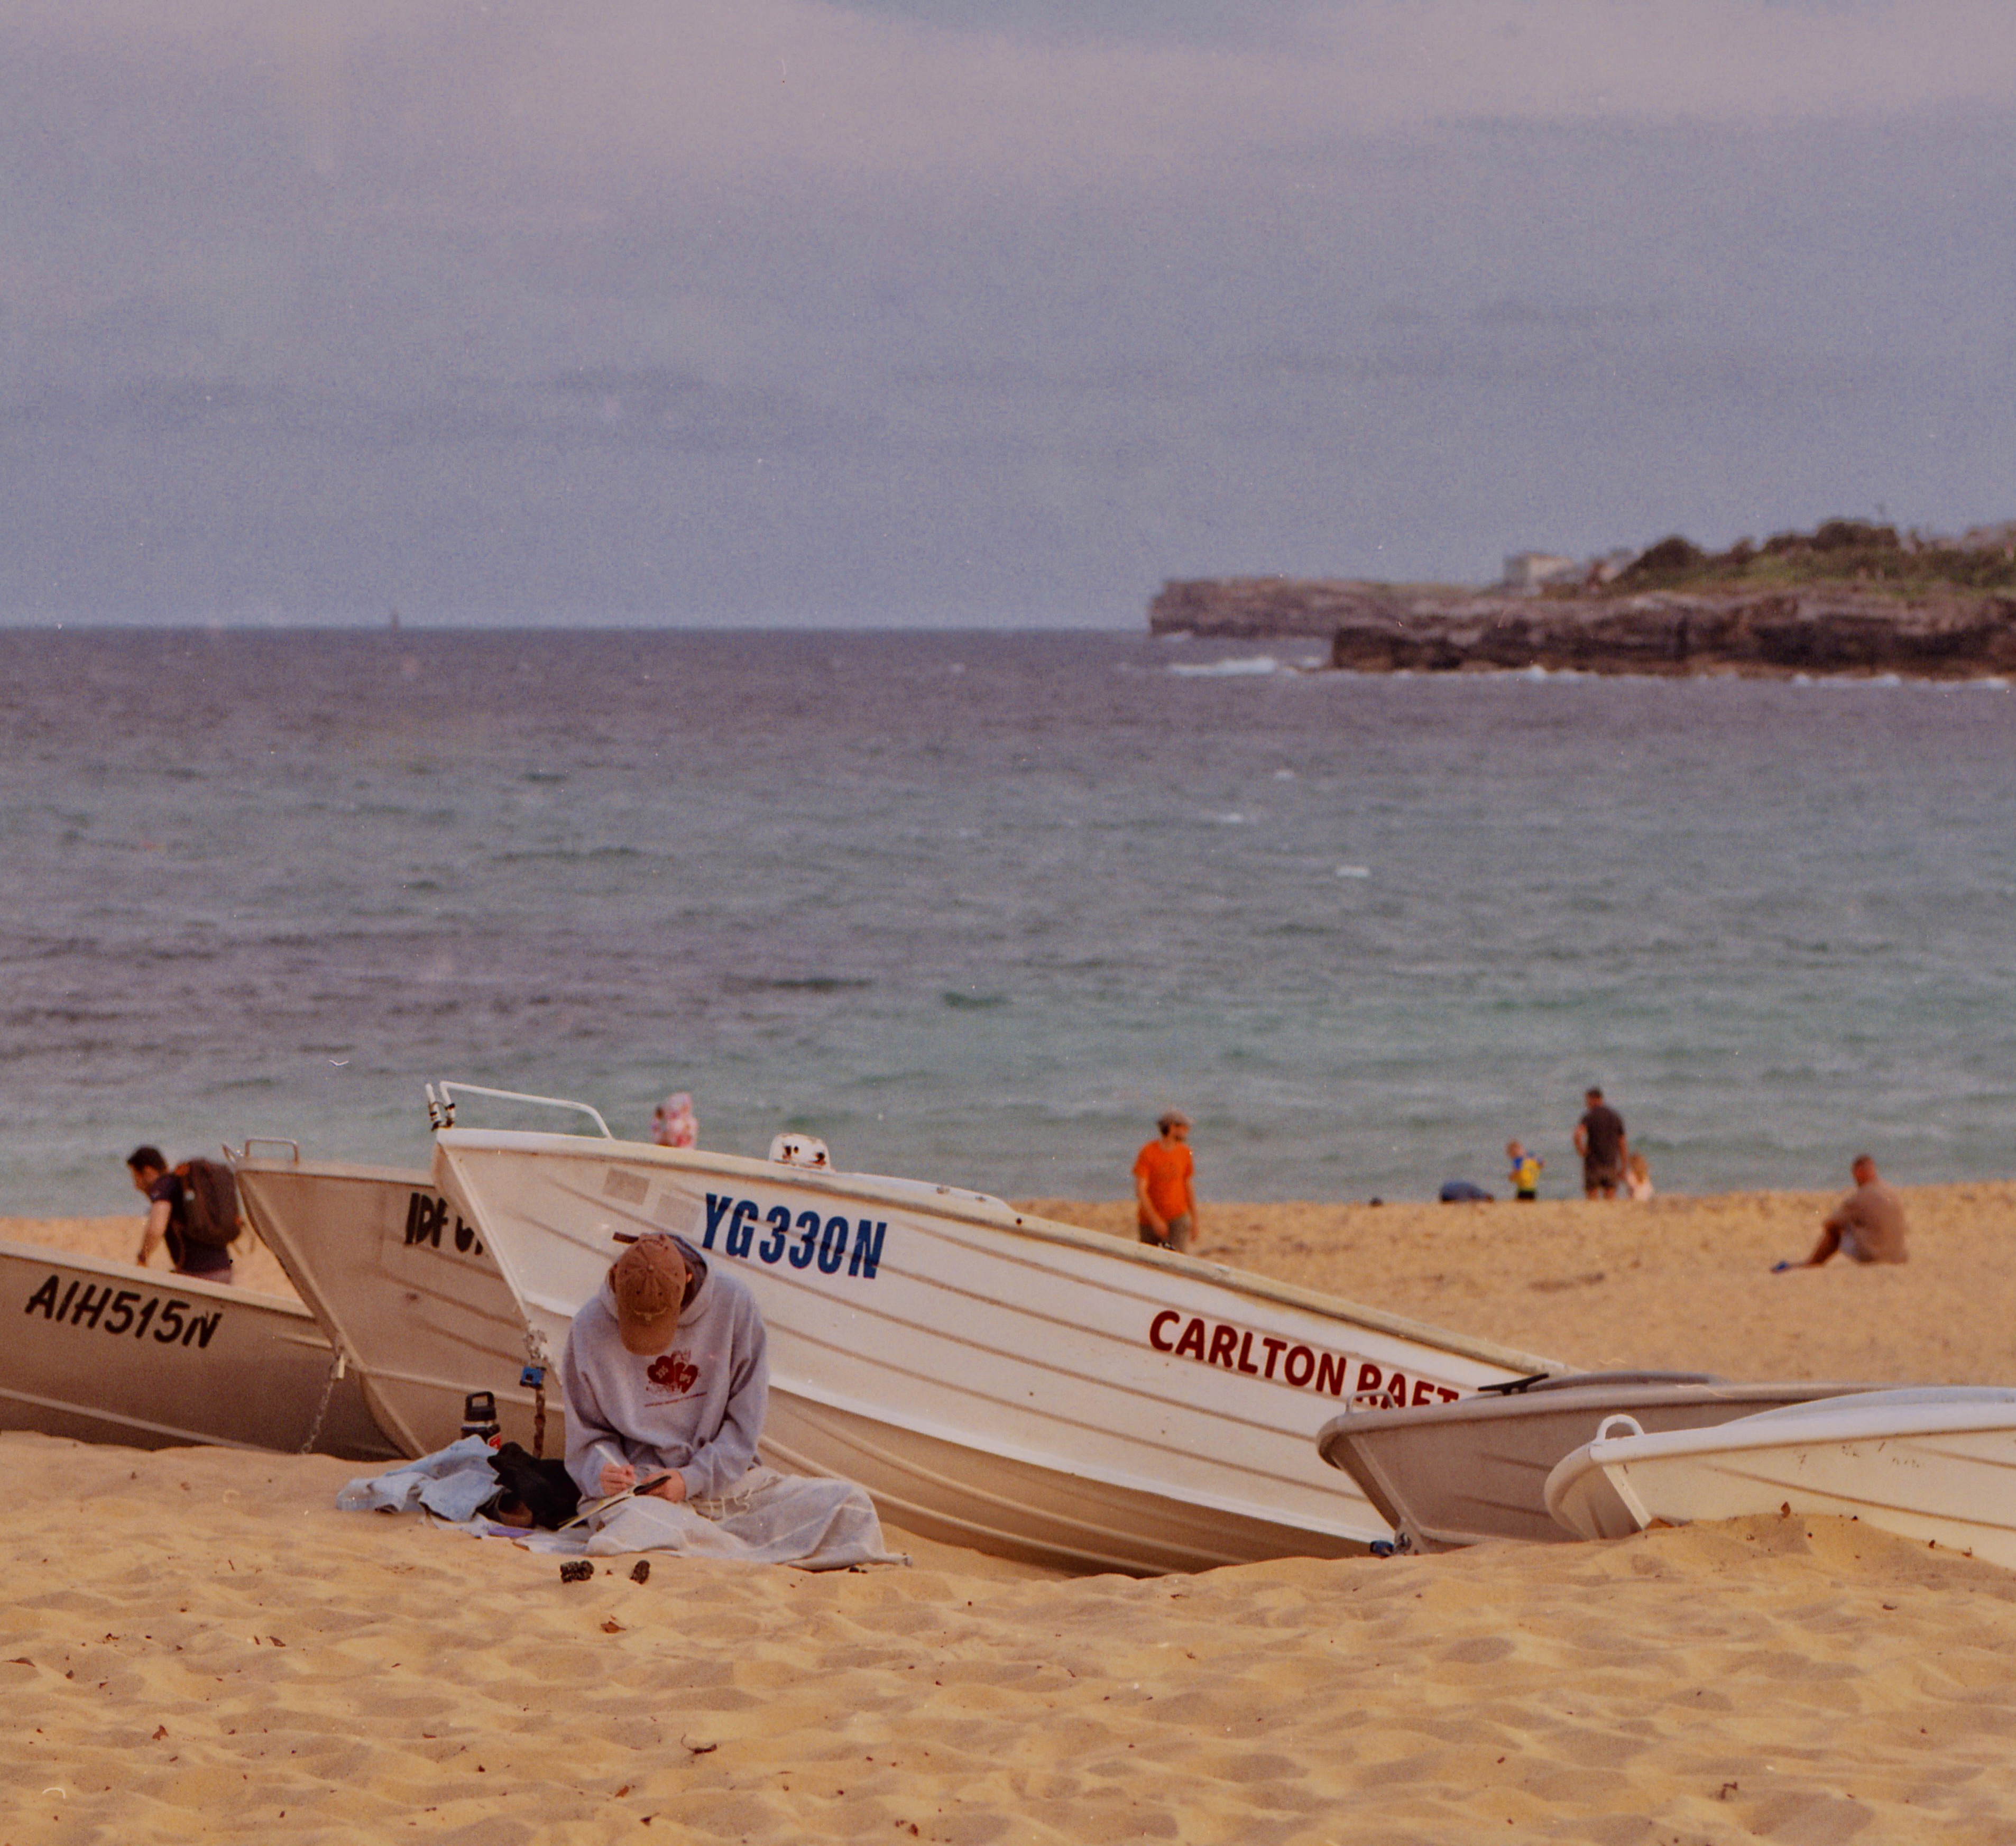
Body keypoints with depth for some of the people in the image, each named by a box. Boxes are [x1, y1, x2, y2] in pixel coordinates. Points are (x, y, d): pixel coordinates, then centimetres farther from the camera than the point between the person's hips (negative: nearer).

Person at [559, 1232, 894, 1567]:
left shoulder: (733, 1302, -5)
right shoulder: (590, 1328, -4)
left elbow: (745, 1418, 0)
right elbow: (588, 1436, 8)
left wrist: (694, 1478, -12)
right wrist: (603, 1473, -14)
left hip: (727, 1477, 2)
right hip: (638, 1489, -2)